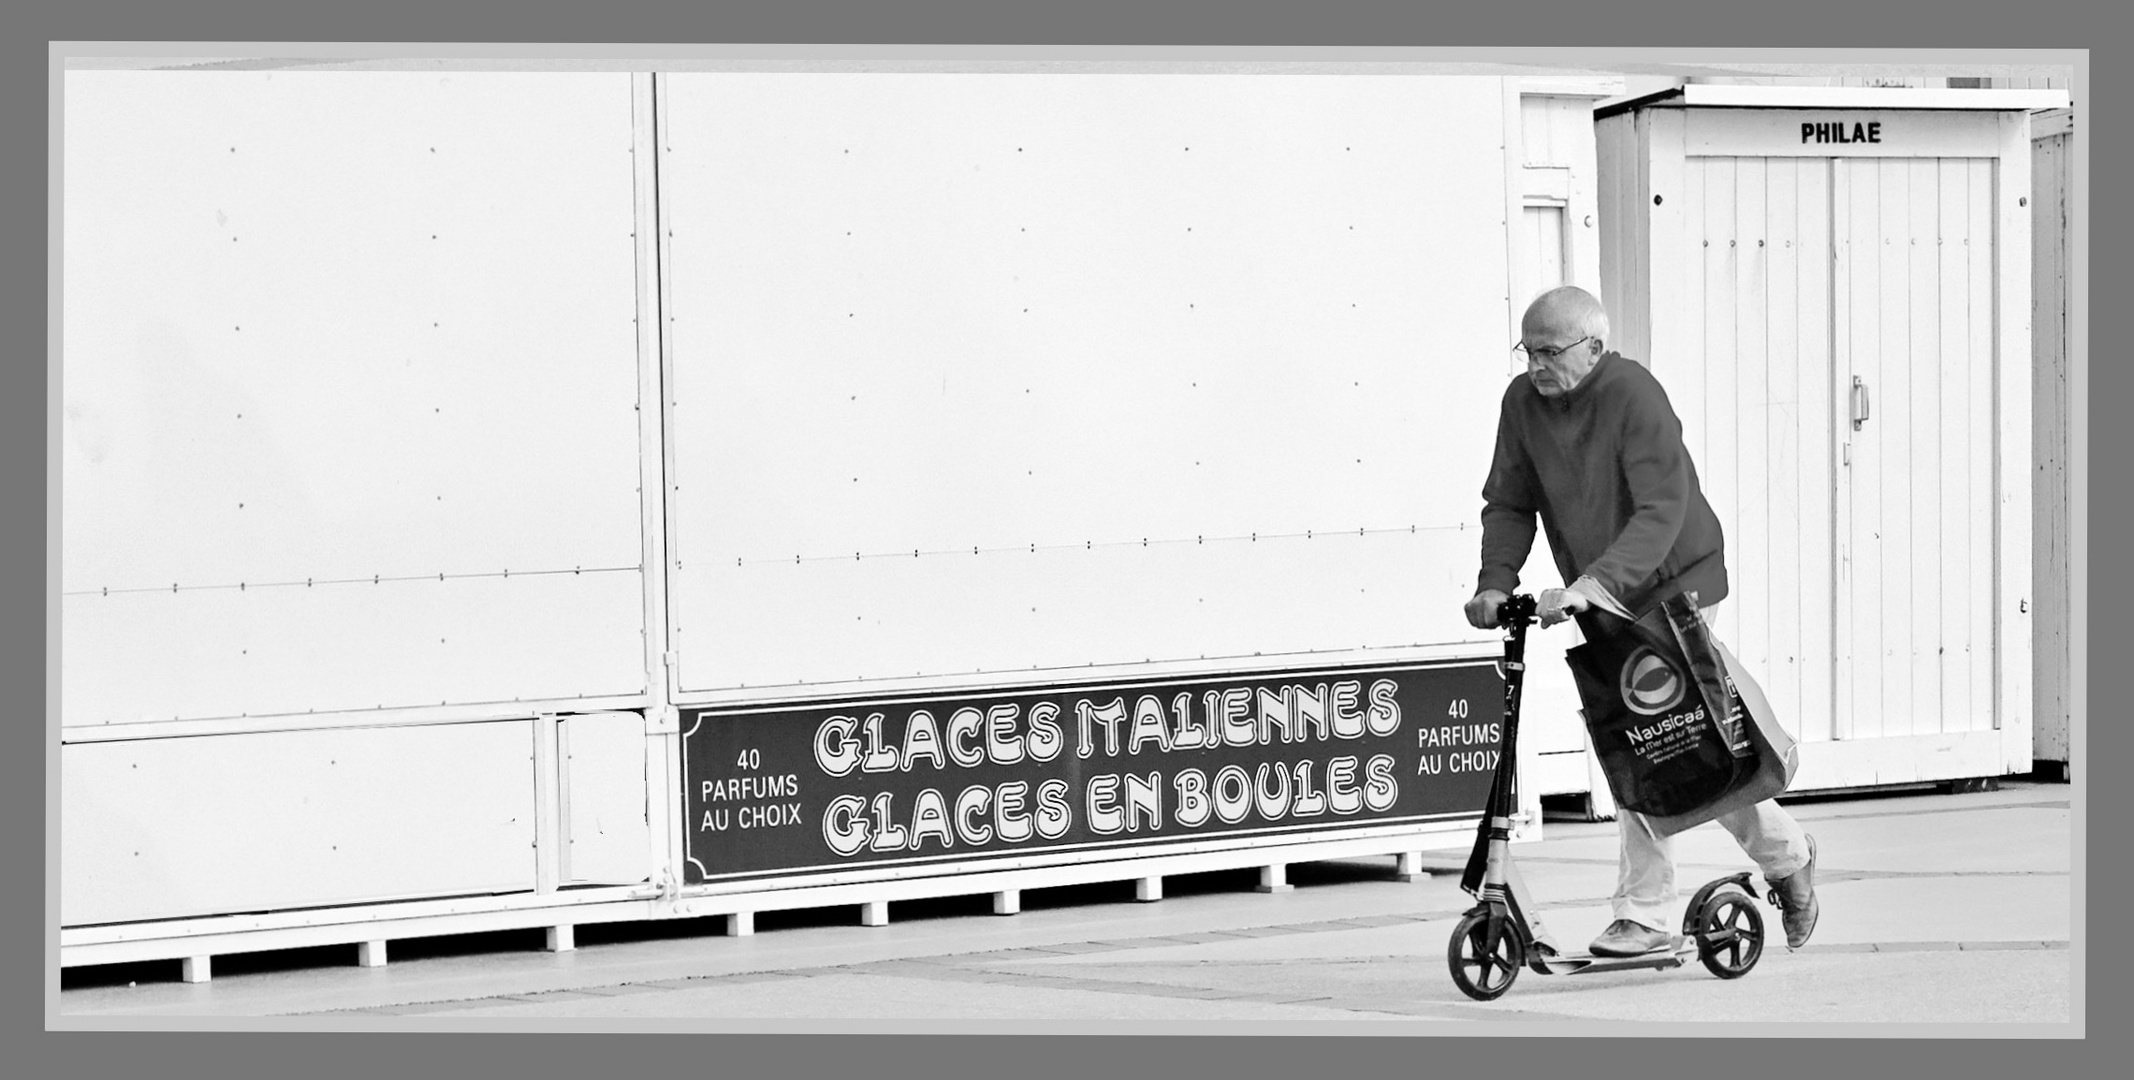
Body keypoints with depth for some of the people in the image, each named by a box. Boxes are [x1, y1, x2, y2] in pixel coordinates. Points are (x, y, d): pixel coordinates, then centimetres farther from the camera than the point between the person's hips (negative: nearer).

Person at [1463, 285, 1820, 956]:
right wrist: (1495, 583, -15)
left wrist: (1592, 583, -40)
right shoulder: (1524, 402, -2)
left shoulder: (1634, 396, -22)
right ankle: (1644, 916, 6)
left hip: (1673, 581, -6)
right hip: (1601, 598, 6)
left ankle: (1787, 857, 18)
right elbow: (1508, 503, 3)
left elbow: (1662, 512, -30)